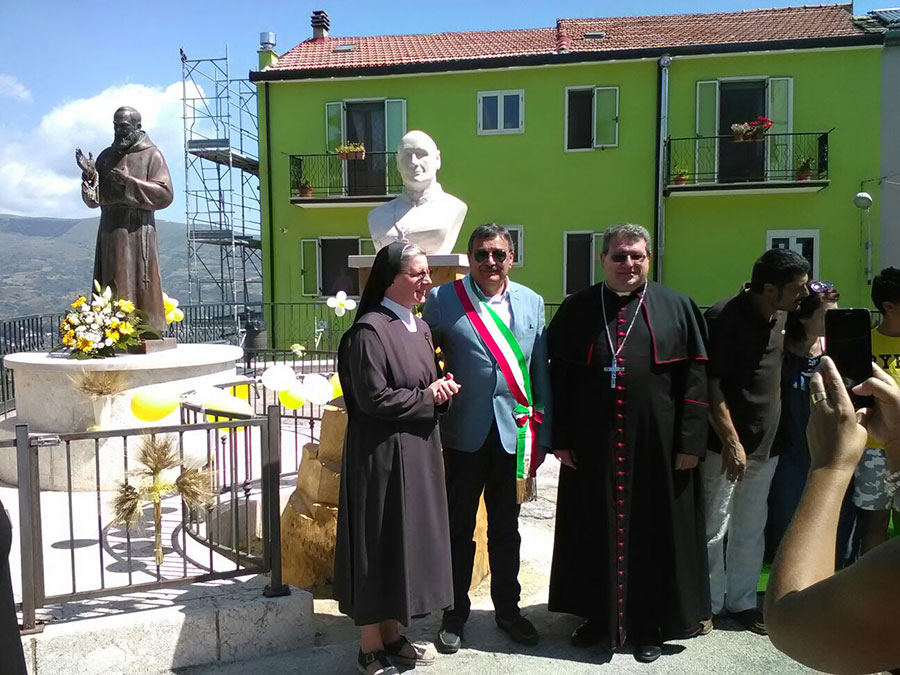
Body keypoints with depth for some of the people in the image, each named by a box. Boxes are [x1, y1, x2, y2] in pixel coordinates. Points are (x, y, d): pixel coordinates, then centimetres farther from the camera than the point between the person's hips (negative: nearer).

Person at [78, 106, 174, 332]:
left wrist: (129, 182, -14)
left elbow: (165, 194, -9)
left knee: (138, 286, -7)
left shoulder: (151, 155, 2)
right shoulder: (106, 156, 16)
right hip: (109, 232, 5)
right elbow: (94, 199, 15)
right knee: (110, 289, 2)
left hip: (137, 233, -5)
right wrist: (90, 178, -5)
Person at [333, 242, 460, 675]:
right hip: (382, 454, -8)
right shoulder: (369, 330, -16)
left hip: (419, 449, 9)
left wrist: (444, 388, -2)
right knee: (379, 545, 3)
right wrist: (427, 397, -12)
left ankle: (392, 637, 30)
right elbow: (373, 398, -20)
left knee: (408, 541, 15)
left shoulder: (420, 327, 10)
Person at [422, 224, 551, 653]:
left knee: (506, 529, 17)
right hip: (464, 435, -2)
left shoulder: (532, 302, 5)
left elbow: (541, 371, 6)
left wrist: (541, 435, 5)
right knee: (458, 529, 11)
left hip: (514, 432, 2)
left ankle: (507, 609, 34)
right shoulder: (443, 301, -4)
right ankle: (454, 616, 28)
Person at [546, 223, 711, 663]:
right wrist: (561, 439, -3)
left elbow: (695, 377, 0)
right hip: (591, 446, 1)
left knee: (654, 536, 10)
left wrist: (690, 442, -6)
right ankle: (599, 616, 31)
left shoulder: (677, 308, 3)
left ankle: (650, 625, 28)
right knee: (595, 533, 12)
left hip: (657, 447, 0)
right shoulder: (576, 310, 4)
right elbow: (558, 377, 2)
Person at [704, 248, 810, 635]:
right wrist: (731, 442, -19)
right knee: (713, 530, 4)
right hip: (726, 445, -8)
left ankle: (742, 601, 30)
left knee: (751, 529, 16)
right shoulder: (725, 318, -17)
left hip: (765, 444, 8)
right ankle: (710, 603, 20)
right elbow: (711, 386, -18)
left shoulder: (781, 317, 8)